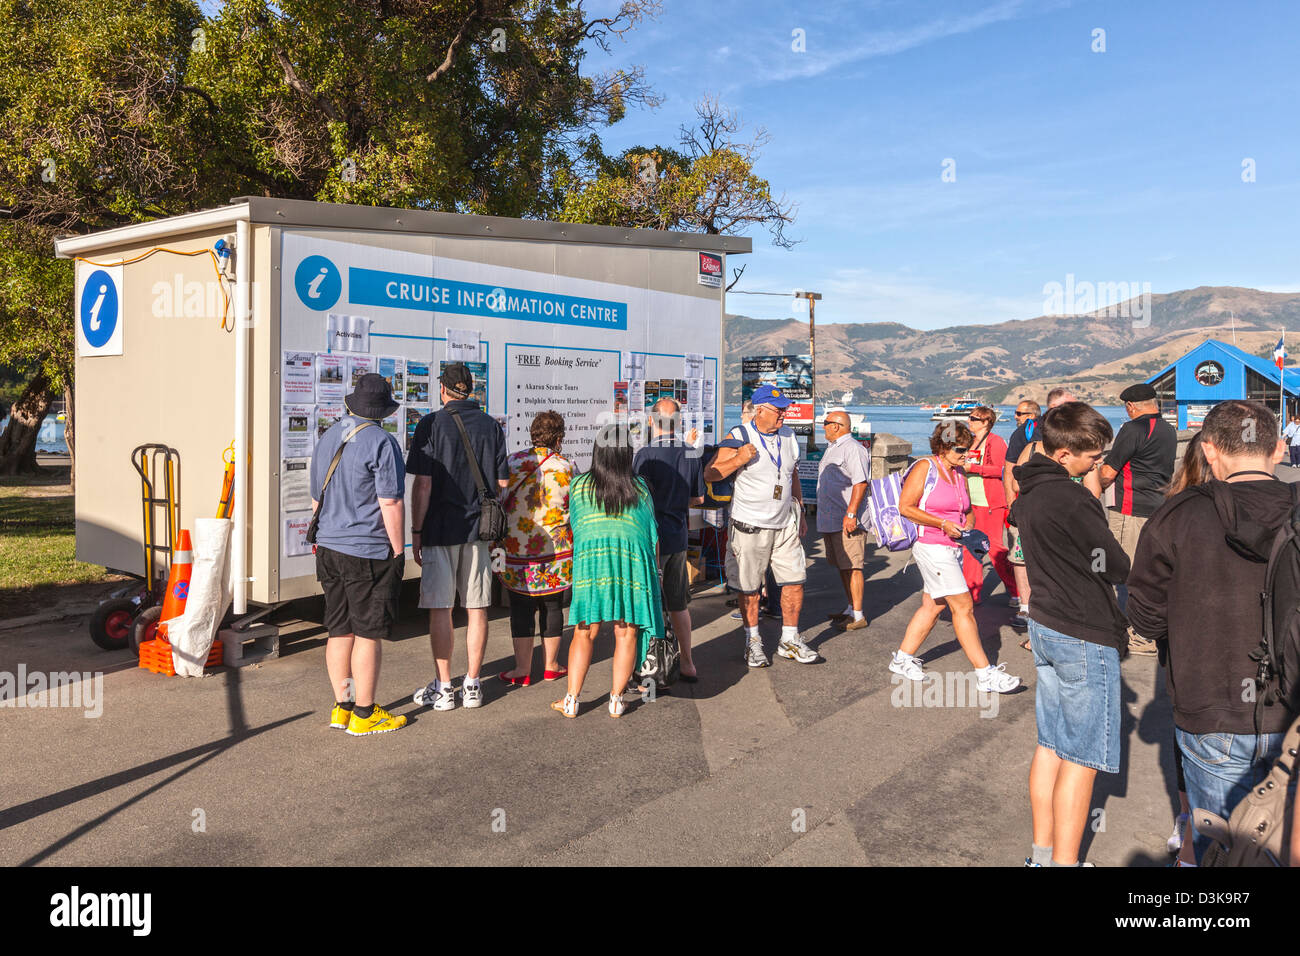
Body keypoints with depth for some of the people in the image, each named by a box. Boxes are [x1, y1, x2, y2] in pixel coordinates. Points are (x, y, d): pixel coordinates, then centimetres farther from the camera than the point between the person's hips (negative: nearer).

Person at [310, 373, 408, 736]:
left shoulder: (327, 438, 12)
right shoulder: (381, 442, -13)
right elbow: (390, 504, -17)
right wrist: (398, 550, -9)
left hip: (328, 548, 8)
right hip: (367, 552, -8)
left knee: (340, 631, 13)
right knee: (369, 634, 1)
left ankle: (343, 707, 22)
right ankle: (364, 715, 8)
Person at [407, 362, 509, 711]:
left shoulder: (431, 424, -6)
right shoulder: (491, 426, 4)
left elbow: (423, 484, -10)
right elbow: (503, 482, 5)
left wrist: (416, 531, -3)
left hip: (440, 529, -3)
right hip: (479, 529, 3)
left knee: (440, 610, 4)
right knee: (476, 609, 8)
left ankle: (443, 688, 10)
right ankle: (472, 685, 15)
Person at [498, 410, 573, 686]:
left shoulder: (511, 463, -4)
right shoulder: (567, 468, -4)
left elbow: (497, 503, 0)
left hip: (515, 549, 0)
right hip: (556, 550, 1)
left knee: (521, 608, 7)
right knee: (552, 606, 12)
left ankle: (523, 670, 12)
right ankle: (551, 666, 22)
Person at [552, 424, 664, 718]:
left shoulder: (578, 486, 8)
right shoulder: (640, 489, 8)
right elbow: (652, 534, 11)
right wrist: (653, 571, 21)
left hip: (589, 557, 0)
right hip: (633, 558, 0)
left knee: (584, 633, 7)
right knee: (626, 633, 7)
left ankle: (571, 700, 10)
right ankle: (617, 700, 12)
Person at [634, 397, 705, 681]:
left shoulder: (646, 454, -15)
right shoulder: (691, 453, 3)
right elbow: (698, 498, 11)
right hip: (679, 538, 6)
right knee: (679, 605, 17)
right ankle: (687, 664, 25)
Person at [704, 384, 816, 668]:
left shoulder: (788, 436, 9)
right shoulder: (739, 437, -9)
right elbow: (709, 474, -9)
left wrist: (800, 514, 20)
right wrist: (739, 459, -23)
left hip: (785, 525, 5)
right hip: (750, 526, -4)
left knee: (794, 582, 3)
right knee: (749, 587, 4)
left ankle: (790, 640, 18)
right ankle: (753, 642, 20)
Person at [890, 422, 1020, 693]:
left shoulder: (959, 473, 14)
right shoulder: (924, 467, -10)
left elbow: (968, 511, 24)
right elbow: (905, 507, -15)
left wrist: (968, 526, 1)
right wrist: (943, 524, -18)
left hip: (952, 548, 8)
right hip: (931, 546, -8)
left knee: (932, 606, 11)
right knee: (963, 606, -8)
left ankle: (902, 658, 23)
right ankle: (985, 674, -3)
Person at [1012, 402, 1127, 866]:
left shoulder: (1028, 492, 6)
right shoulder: (1073, 500, -22)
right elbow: (1115, 566, -14)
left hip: (1044, 627, 9)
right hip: (1086, 637, -9)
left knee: (1050, 745, 15)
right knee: (1082, 758, 1)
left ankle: (1042, 852, 25)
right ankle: (1064, 861, 8)